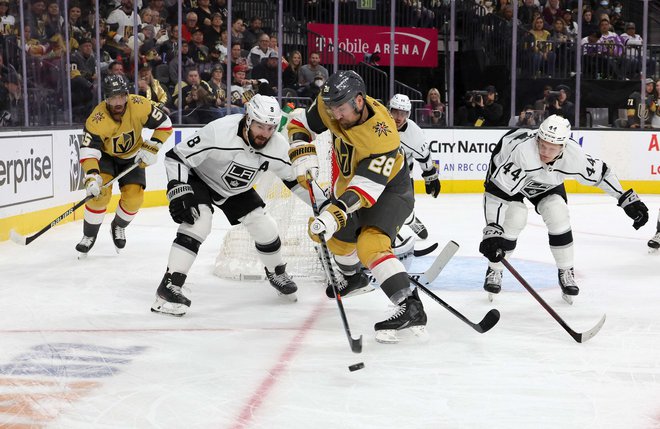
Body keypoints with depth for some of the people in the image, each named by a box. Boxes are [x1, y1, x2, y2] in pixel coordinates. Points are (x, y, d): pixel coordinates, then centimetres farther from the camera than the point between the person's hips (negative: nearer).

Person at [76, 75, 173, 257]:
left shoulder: (140, 106, -27)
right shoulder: (96, 120, -32)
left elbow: (165, 124, -15)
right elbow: (88, 152, -34)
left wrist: (151, 149, -22)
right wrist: (91, 178, -48)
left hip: (132, 157, 2)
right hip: (105, 155, -2)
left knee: (134, 198, -9)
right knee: (100, 193, -22)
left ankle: (118, 227, 24)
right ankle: (89, 236, -1)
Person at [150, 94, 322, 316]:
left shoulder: (278, 147, -21)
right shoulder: (219, 131, -37)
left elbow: (295, 177, -2)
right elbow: (176, 156, -29)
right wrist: (178, 191, -38)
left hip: (237, 190, 5)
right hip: (199, 179, -5)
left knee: (265, 227, 2)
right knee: (198, 222, -28)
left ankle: (277, 273, 33)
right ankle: (169, 286, -25)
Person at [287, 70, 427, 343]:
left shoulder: (383, 134, -38)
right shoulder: (331, 106, -20)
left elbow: (368, 186, -42)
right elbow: (300, 122, -3)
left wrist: (336, 213, -53)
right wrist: (302, 152, -22)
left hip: (389, 187, -8)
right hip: (350, 180, 8)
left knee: (370, 245, -28)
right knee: (337, 235, 21)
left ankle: (410, 309, -33)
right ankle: (354, 279, 53)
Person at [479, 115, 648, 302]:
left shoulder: (573, 155, -31)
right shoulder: (522, 151, -45)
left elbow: (600, 172, -11)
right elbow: (495, 192, -45)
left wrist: (628, 199, -10)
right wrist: (492, 231, -52)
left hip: (547, 182, 4)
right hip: (504, 173, -4)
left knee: (557, 214, -15)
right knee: (515, 217, -22)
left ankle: (566, 272, 4)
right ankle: (494, 271, -1)